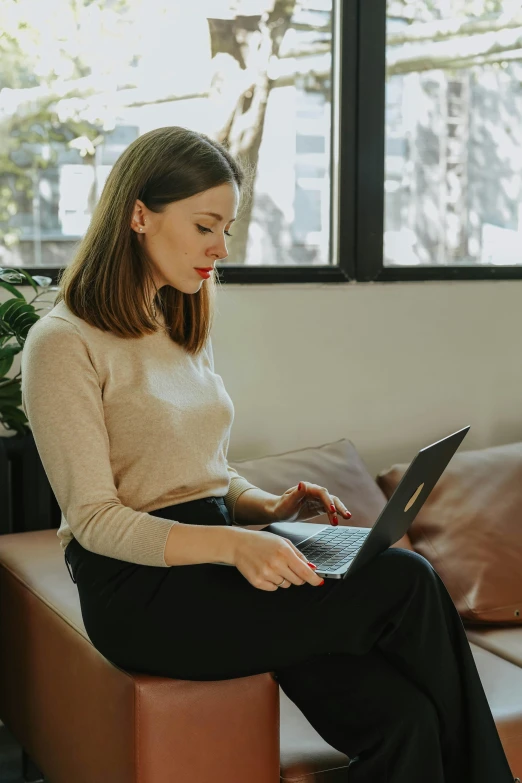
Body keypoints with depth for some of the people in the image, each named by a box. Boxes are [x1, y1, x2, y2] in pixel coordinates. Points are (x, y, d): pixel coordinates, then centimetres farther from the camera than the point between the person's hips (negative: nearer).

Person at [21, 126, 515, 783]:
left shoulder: (183, 333, 19)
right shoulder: (63, 344, -6)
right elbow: (94, 518, -13)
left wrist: (270, 508, 0)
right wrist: (233, 544, -26)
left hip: (211, 559, 7)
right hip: (138, 590, -7)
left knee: (399, 717, -19)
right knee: (406, 583, -21)